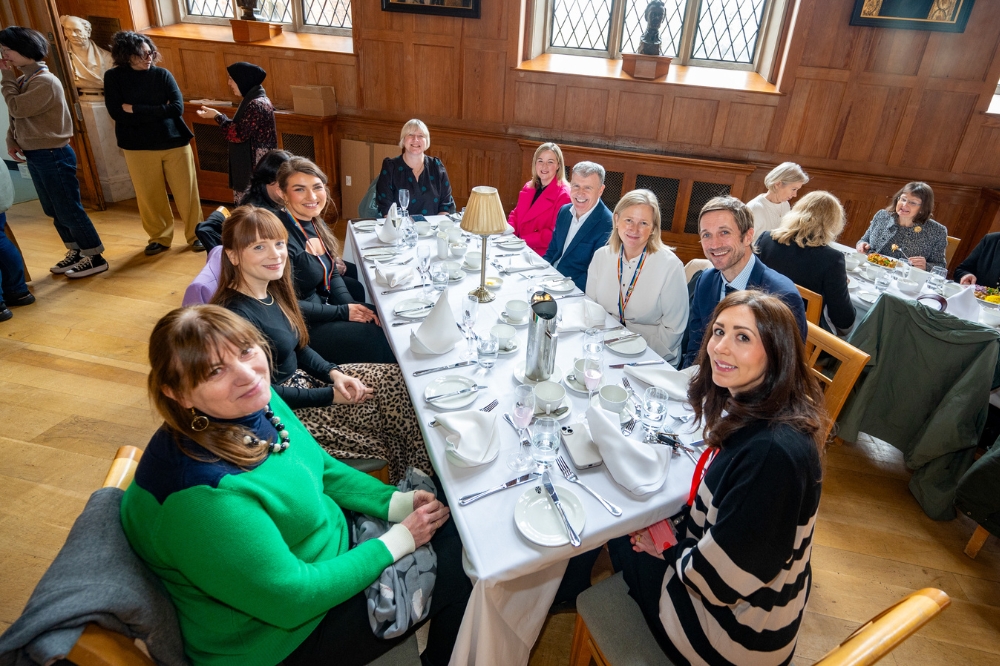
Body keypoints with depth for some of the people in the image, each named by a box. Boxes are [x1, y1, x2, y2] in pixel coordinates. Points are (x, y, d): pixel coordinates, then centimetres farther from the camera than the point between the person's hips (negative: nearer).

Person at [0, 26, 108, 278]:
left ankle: (94, 257, 5)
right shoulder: (24, 80, 11)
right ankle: (75, 252, 25)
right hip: (34, 155, 9)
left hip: (53, 155, -9)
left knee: (68, 209, -4)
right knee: (53, 210, 15)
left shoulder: (45, 81, -16)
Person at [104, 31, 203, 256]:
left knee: (186, 192, 2)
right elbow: (117, 113, -9)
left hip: (175, 142, 0)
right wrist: (158, 112, -13)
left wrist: (136, 110, -12)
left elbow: (177, 107, -10)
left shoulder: (162, 74, 2)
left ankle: (195, 235, 16)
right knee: (149, 195, 6)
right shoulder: (114, 77, 1)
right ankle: (160, 237, 22)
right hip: (139, 147, 0)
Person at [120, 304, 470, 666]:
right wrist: (398, 542, -19)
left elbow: (321, 469, 6)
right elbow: (293, 599, -26)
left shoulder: (255, 403, -10)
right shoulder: (204, 497, -35)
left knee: (454, 526, 5)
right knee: (456, 565, -7)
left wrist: (395, 502, -6)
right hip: (284, 636, -7)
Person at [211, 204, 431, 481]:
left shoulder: (273, 291, 1)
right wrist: (331, 395, -18)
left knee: (397, 378, 0)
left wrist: (333, 374, -6)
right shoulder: (237, 316, -25)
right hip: (286, 412, -8)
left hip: (301, 380, 9)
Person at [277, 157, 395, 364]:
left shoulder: (316, 223, 2)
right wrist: (343, 312, -17)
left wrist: (353, 307, -6)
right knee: (382, 339, -13)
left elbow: (333, 274, 10)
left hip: (322, 305, 8)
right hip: (302, 326, -8)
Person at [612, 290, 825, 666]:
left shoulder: (774, 451, -37)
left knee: (623, 541, 11)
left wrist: (669, 547, -12)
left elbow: (722, 579, -29)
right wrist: (675, 526, -2)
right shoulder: (750, 407, -9)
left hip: (740, 632, -7)